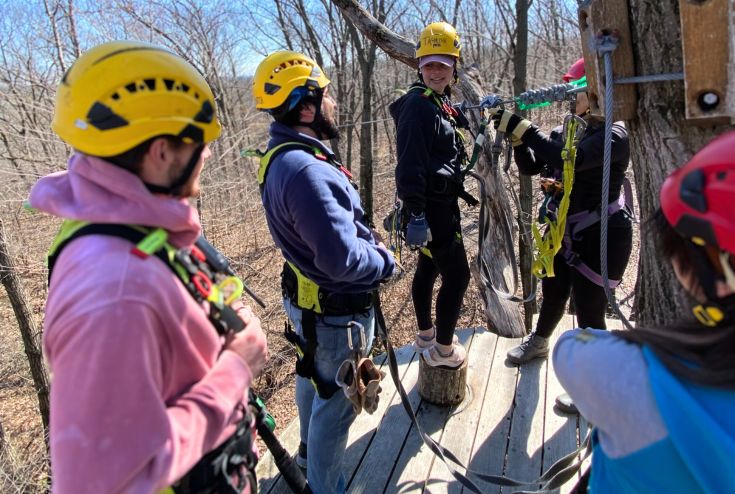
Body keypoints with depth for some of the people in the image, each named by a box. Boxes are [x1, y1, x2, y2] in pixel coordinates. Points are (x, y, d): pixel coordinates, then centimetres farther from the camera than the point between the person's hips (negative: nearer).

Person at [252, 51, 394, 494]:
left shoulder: (282, 157, 2)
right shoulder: (305, 171, -32)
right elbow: (344, 258, -34)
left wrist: (371, 245, 1)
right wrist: (386, 260, -15)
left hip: (309, 299, 11)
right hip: (336, 311, -11)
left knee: (314, 375, 30)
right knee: (337, 402, 9)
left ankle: (311, 450, 56)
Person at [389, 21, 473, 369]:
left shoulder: (440, 102, 12)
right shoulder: (418, 105, -17)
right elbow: (410, 166, -24)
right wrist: (416, 216, -28)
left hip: (439, 204, 10)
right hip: (431, 208, -10)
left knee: (428, 268, 19)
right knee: (457, 275, -3)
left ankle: (425, 335, 35)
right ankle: (443, 350, 10)